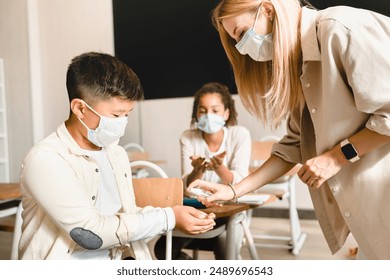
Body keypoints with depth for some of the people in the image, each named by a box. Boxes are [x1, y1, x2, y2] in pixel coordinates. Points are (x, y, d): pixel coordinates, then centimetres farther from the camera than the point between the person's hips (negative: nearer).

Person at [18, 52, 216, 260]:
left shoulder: (116, 152, 8)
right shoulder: (45, 159, -15)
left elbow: (127, 216, 8)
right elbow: (90, 233, -19)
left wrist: (178, 216, -7)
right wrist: (168, 218, -17)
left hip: (119, 259, 6)